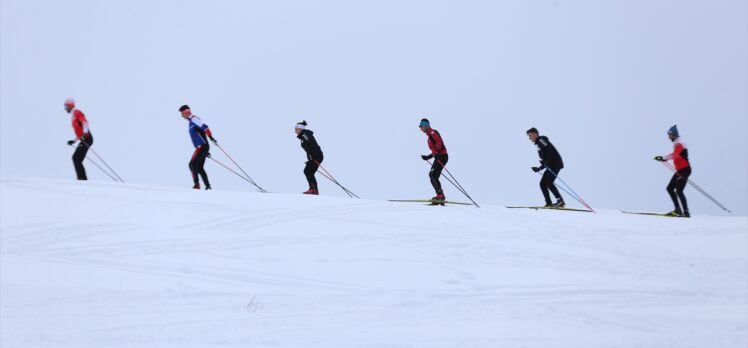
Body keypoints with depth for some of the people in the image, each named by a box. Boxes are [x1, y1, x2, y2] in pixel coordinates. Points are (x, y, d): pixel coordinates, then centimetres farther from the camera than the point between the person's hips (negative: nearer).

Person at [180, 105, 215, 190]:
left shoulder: (194, 119, -7)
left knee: (192, 164, -11)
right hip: (201, 147, 10)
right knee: (199, 167, 10)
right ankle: (208, 186, 7)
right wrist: (206, 151, 26)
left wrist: (211, 137, -32)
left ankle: (196, 184, -17)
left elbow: (204, 127, -21)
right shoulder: (191, 122, 24)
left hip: (202, 146, -10)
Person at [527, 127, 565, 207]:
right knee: (542, 183, 4)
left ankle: (560, 201, -17)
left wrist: (546, 161, -23)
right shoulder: (539, 144, 25)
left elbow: (551, 150, -19)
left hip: (556, 164, -10)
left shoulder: (541, 140, -4)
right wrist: (539, 168, 18)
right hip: (551, 165, 10)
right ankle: (549, 203, 0)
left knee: (549, 182, -18)